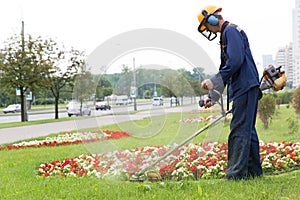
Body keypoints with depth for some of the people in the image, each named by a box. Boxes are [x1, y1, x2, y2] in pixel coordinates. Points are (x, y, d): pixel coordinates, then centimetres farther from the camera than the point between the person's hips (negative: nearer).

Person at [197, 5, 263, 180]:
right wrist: (212, 97, 24)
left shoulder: (230, 31, -6)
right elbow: (226, 69, 27)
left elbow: (235, 61, -21)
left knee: (239, 131, -11)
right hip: (247, 88, 10)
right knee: (248, 130, 12)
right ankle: (254, 171, 18)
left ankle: (235, 173, -12)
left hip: (245, 87, -10)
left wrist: (214, 81, -17)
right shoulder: (227, 34, 25)